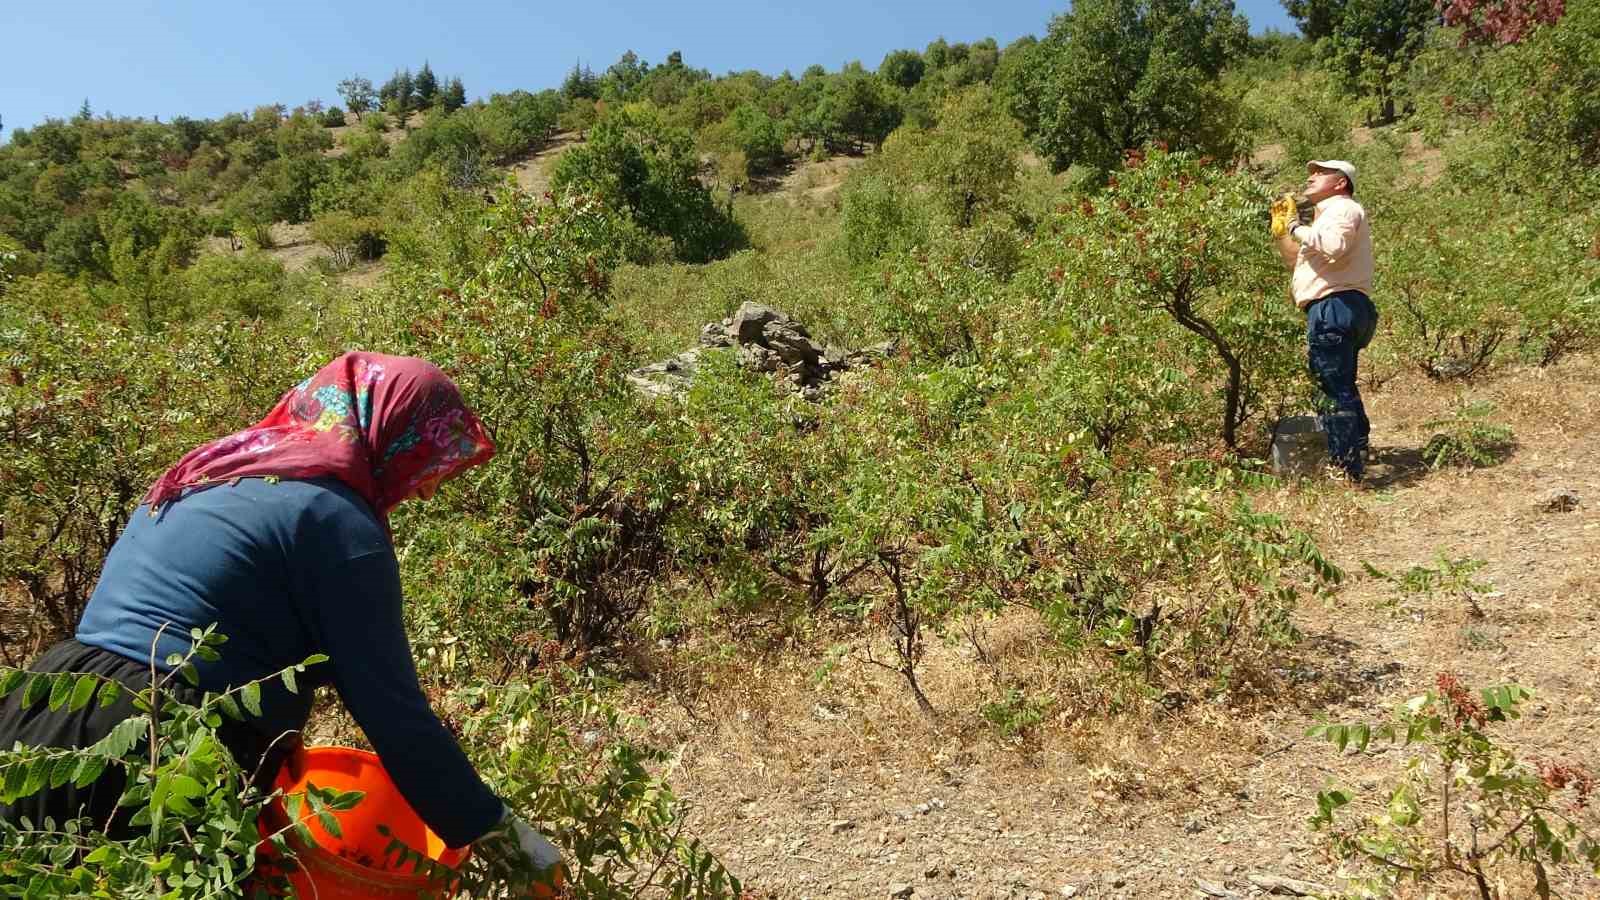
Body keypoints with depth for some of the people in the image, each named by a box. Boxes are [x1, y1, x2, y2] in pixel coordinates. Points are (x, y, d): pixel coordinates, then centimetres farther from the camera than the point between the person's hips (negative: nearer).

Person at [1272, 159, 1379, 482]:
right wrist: (1282, 232, 18)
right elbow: (1297, 261, 31)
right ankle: (1357, 454, 34)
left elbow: (1334, 246, -27)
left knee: (1335, 389, -11)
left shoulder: (1343, 208, -5)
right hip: (1335, 310, 11)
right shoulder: (1329, 213, 29)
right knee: (1344, 389, 22)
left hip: (1334, 307, -11)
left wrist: (1298, 228, -14)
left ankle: (1345, 468, -10)